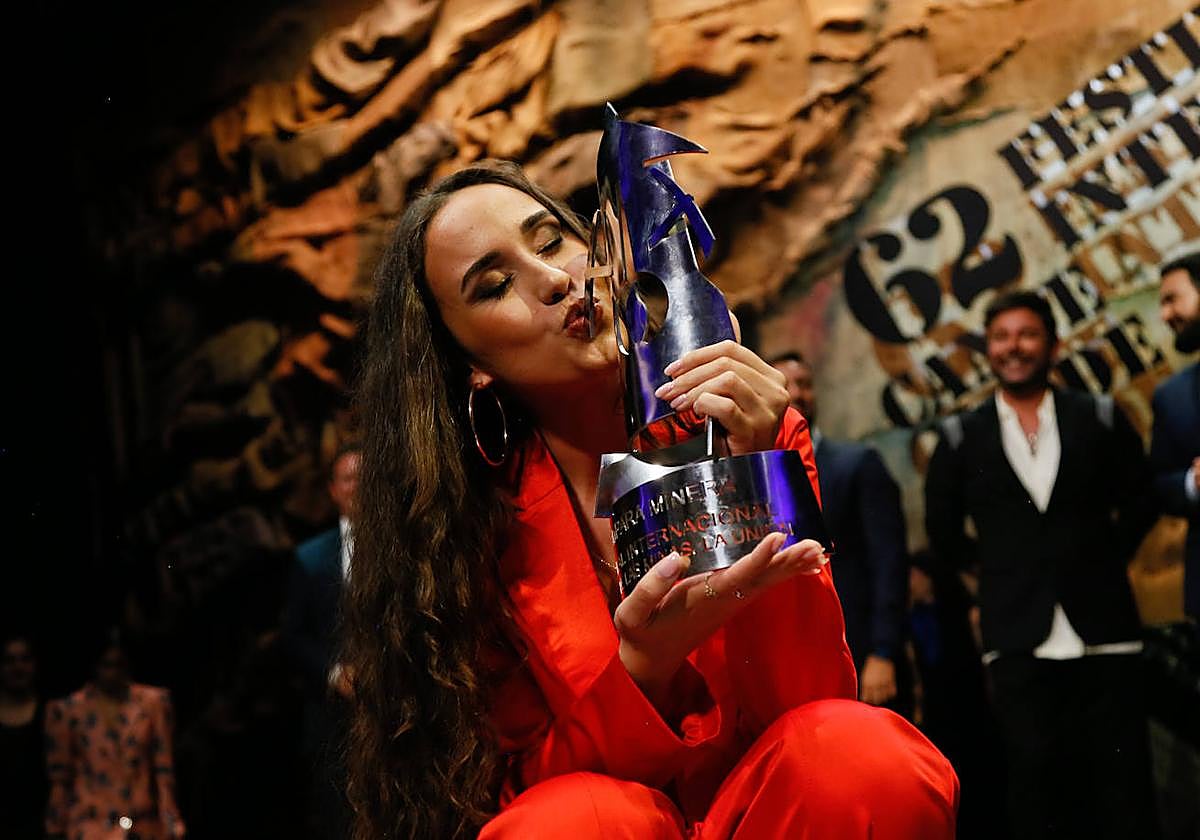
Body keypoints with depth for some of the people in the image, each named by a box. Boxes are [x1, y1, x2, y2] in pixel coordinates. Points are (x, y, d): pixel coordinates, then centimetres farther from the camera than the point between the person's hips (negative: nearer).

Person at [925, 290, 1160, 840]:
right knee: (1037, 784, 4)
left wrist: (1101, 562, 8)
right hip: (1018, 639, 0)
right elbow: (944, 537, 12)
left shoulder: (1101, 420, 5)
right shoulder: (960, 438, 4)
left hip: (1103, 633, 0)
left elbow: (1139, 503, 14)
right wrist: (1001, 568, 10)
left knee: (1124, 784, 2)